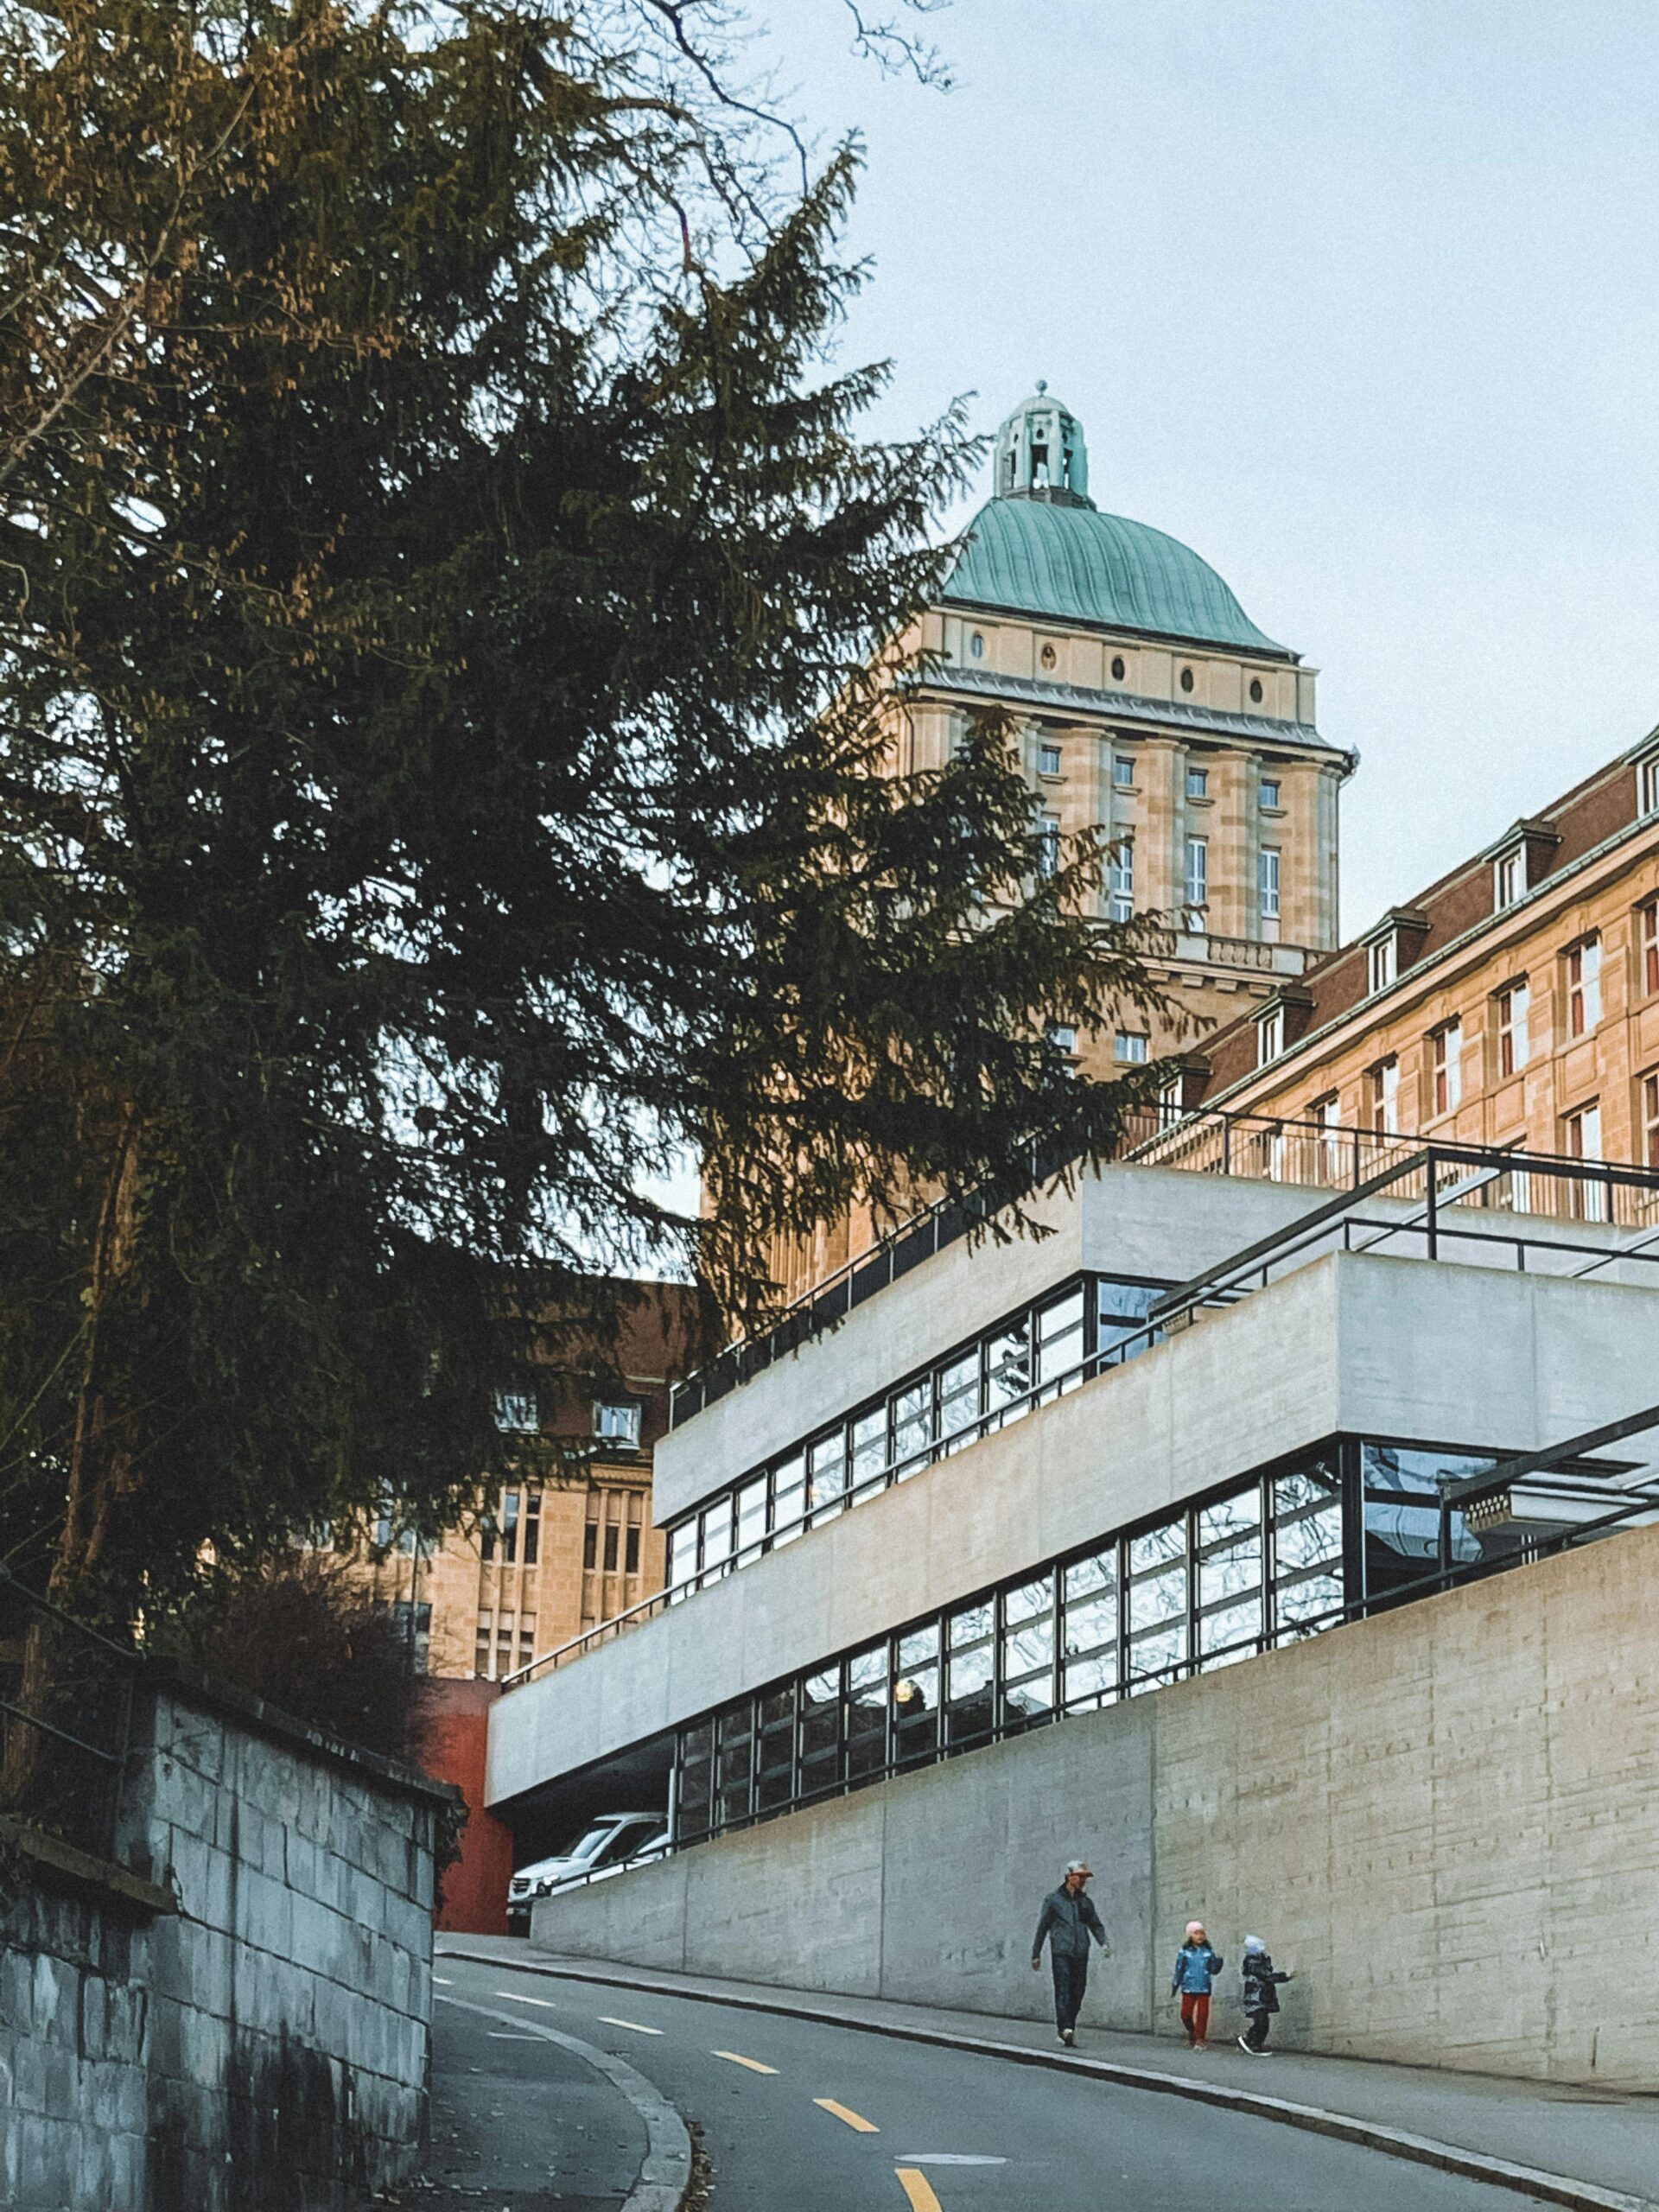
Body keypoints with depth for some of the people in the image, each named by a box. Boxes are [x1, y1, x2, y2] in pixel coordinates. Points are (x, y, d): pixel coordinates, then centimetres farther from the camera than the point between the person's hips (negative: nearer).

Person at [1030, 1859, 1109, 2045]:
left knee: (1078, 1992, 1)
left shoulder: (1085, 1902, 19)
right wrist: (1036, 1954, 8)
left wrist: (1104, 1943, 0)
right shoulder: (1053, 1899, 8)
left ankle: (1069, 2028, 10)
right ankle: (1065, 2029, -23)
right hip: (1060, 1952, -4)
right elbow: (1042, 1927, 10)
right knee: (1063, 1990, -15)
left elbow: (1095, 1925, 20)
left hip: (1080, 1953, 4)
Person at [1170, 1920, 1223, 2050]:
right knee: (1186, 2014, -1)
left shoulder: (1208, 1952, 4)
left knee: (1202, 2014, -2)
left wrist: (1218, 1961, -13)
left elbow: (1214, 1971, 5)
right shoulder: (1184, 1952, 1)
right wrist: (1174, 1986, 9)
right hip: (1188, 1988, 0)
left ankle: (1200, 2039, 8)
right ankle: (1191, 2032, 25)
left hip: (1204, 1989, 0)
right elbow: (1179, 1970, 6)